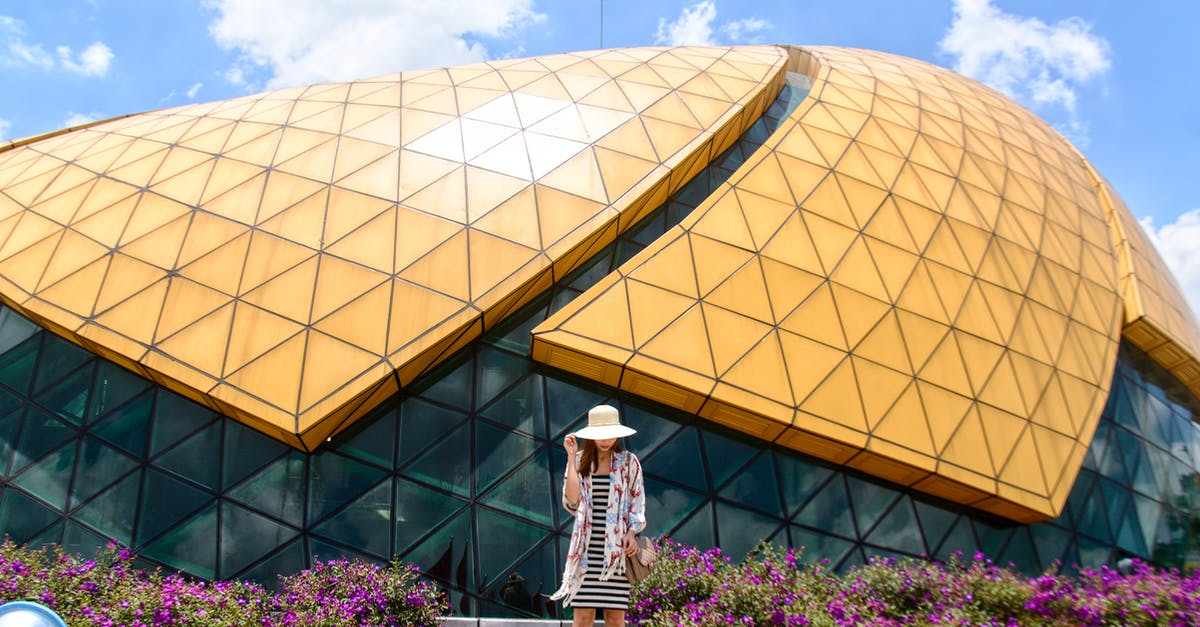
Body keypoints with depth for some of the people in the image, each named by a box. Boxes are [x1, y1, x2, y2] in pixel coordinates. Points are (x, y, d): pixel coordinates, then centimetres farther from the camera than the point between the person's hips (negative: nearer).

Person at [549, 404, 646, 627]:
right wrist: (571, 458, -7)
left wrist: (632, 532, -9)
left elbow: (638, 502, 8)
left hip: (617, 548, 0)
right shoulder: (580, 461, 6)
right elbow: (571, 503, -5)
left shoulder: (628, 462, 5)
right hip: (587, 547, 1)